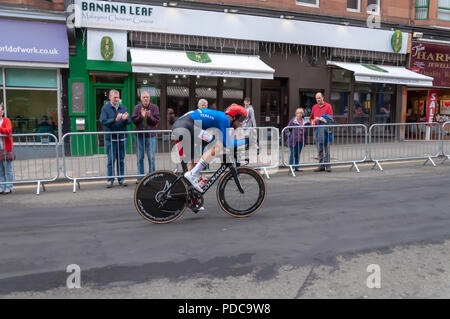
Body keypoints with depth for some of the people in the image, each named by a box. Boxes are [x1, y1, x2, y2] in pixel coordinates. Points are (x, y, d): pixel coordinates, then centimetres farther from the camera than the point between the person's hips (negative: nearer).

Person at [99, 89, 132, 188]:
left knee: (121, 160, 8)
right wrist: (115, 120, -25)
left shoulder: (123, 108, 10)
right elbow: (103, 121, -12)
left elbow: (129, 121, 4)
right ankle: (110, 180, 6)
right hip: (110, 138, -3)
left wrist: (125, 119, -18)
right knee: (111, 160, -1)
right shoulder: (105, 108, 0)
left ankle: (121, 179, 16)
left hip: (122, 138, 3)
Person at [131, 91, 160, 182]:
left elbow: (157, 121, -3)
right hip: (139, 136, 1)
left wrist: (149, 116, -18)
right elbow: (133, 120, -1)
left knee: (151, 157, -1)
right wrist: (141, 116, -16)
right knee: (140, 158, 6)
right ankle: (140, 176, 16)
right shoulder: (137, 107, 6)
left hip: (151, 136, -1)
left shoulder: (154, 108, 3)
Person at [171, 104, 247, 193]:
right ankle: (192, 174, -16)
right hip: (186, 127, -10)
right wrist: (245, 140, 7)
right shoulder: (224, 119, -2)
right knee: (218, 145, -13)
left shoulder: (218, 116, 26)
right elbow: (228, 144, -5)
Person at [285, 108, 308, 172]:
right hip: (293, 140, -4)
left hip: (301, 141, 4)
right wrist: (289, 135, -11)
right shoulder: (293, 121, -6)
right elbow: (287, 129, -1)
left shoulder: (304, 122, 7)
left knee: (298, 154, 12)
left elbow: (305, 131, 21)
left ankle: (297, 167, 20)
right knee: (292, 154, -1)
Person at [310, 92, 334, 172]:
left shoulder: (328, 106, 2)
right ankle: (321, 166, 11)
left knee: (326, 147, -6)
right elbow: (311, 118, 22)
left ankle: (328, 165, -2)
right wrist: (312, 121, -1)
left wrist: (320, 119, -15)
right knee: (319, 149, 6)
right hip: (317, 130, 5)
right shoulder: (314, 107, 16)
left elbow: (330, 118, -5)